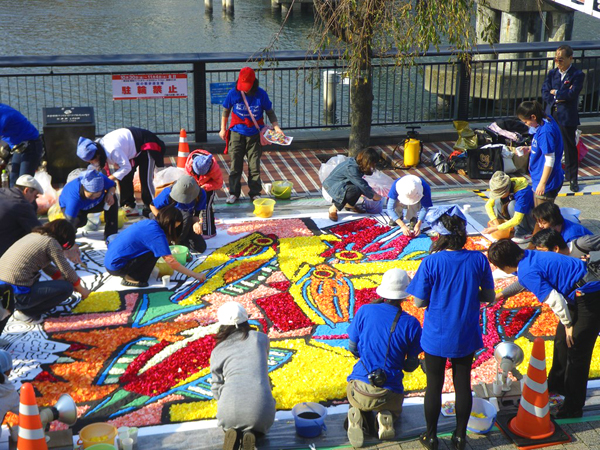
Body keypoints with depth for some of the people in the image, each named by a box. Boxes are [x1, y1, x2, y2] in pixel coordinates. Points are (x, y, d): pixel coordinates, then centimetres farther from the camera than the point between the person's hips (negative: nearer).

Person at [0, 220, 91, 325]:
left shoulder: (33, 235, 18)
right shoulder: (51, 242, -7)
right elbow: (67, 271, -4)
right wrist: (82, 290, 11)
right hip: (17, 294, -9)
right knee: (66, 287, -2)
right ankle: (25, 312, 0)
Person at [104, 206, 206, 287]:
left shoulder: (148, 223, 7)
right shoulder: (157, 234, -18)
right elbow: (172, 263, -16)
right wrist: (196, 275, -8)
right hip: (116, 267, -9)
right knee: (154, 252, -13)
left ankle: (129, 274, 10)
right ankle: (131, 278, -6)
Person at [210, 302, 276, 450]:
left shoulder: (217, 351, 13)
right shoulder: (261, 339, 13)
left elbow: (216, 388, 11)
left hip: (230, 409, 1)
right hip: (261, 408, 0)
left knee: (228, 423, 38)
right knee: (261, 425, 37)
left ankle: (231, 433, 2)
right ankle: (252, 435, 1)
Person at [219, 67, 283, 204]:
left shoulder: (261, 94, -10)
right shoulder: (233, 93, -8)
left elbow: (270, 112, 2)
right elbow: (226, 111, 8)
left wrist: (276, 127, -11)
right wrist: (223, 129, 13)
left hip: (254, 135, 0)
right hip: (237, 133, 0)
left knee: (254, 165, 3)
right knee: (235, 164, 2)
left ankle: (255, 193, 13)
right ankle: (234, 193, 11)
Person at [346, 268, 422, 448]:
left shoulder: (365, 311, -6)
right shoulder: (411, 324, -10)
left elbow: (353, 348, 5)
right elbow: (411, 366, -1)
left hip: (360, 387, 1)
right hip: (389, 393, 0)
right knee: (394, 411, 34)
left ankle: (357, 414, -1)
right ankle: (386, 418, -1)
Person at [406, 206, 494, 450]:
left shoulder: (431, 262, -20)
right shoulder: (479, 260, -12)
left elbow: (419, 302, -14)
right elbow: (489, 296, -1)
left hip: (436, 338, -2)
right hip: (466, 337, 2)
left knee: (434, 386, 14)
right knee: (463, 384, 16)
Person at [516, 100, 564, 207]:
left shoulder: (545, 132, -27)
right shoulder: (546, 121, 2)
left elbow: (550, 160, -26)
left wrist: (542, 183, -22)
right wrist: (529, 149, 6)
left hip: (547, 182, -10)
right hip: (538, 178, 10)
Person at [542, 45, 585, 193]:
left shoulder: (577, 75, -5)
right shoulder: (552, 73, 11)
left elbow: (572, 93, -18)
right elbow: (544, 93, 1)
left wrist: (555, 93, -6)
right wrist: (561, 96, -13)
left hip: (567, 117, -4)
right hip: (551, 115, 5)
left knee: (569, 147, 3)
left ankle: (572, 179, 13)